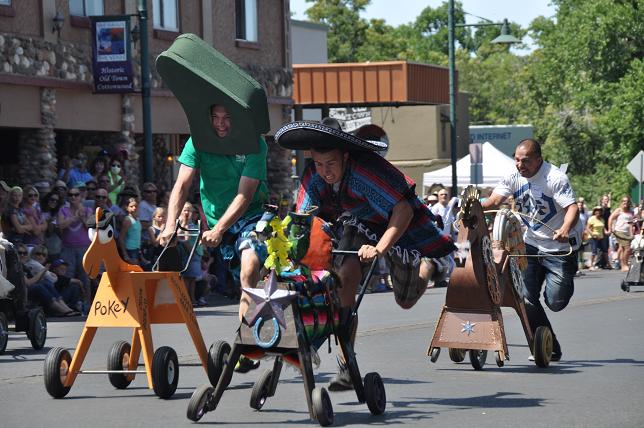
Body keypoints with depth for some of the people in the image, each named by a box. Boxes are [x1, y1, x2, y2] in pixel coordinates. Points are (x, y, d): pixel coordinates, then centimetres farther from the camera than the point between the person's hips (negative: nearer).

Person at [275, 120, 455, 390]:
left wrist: (380, 249, -49)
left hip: (398, 227, -4)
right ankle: (346, 366, -17)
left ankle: (429, 265, 33)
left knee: (406, 301, 0)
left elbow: (404, 209, -40)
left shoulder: (366, 170, -37)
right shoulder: (313, 176, -19)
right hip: (359, 224, 4)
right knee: (344, 277, -22)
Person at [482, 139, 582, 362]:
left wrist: (565, 229, -48)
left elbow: (573, 207, -27)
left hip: (559, 247, -5)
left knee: (555, 302, -5)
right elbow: (493, 201, -10)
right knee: (526, 299, -7)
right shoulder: (514, 178, -1)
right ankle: (549, 348, 7)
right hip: (531, 245, 5)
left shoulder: (555, 178, -17)